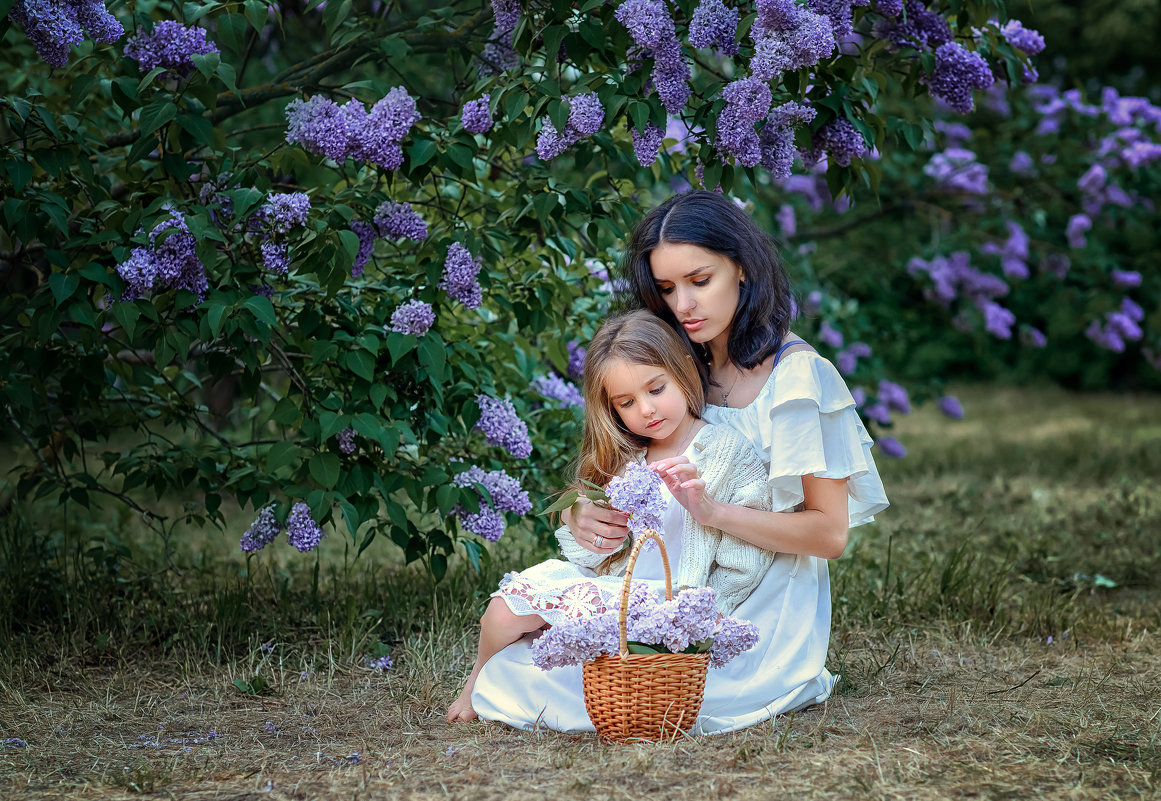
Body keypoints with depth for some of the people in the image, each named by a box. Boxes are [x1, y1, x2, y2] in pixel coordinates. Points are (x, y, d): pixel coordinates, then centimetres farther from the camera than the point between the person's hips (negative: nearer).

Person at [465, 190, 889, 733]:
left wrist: (712, 511, -28)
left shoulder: (796, 376, -9)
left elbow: (830, 534, -13)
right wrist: (579, 516, -14)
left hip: (761, 617, -5)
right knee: (505, 674, -17)